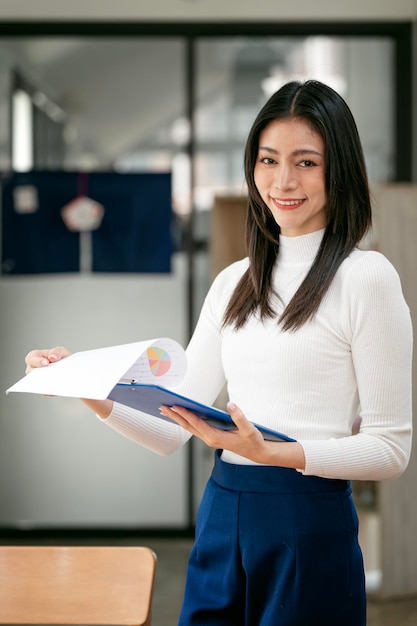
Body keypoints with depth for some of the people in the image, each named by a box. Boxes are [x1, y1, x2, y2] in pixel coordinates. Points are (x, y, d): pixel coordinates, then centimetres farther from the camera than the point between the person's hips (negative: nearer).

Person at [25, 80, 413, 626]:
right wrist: (90, 392, -8)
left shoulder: (367, 277, -8)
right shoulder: (234, 282, 10)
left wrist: (272, 452, -22)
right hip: (221, 522, 5)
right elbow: (175, 429, 7)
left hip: (309, 525, -5)